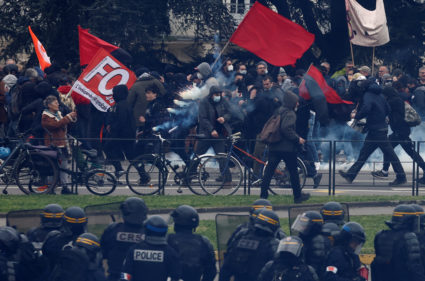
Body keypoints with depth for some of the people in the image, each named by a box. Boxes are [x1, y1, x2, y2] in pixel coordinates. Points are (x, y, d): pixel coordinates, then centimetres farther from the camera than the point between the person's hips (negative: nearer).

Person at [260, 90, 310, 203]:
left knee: (269, 170, 3)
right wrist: (297, 139, -17)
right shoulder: (290, 114, -12)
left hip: (274, 146, 7)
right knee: (293, 171, 7)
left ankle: (263, 195, -4)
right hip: (287, 147, -7)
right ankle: (297, 195, 16)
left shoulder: (279, 112, 13)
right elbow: (286, 129, -26)